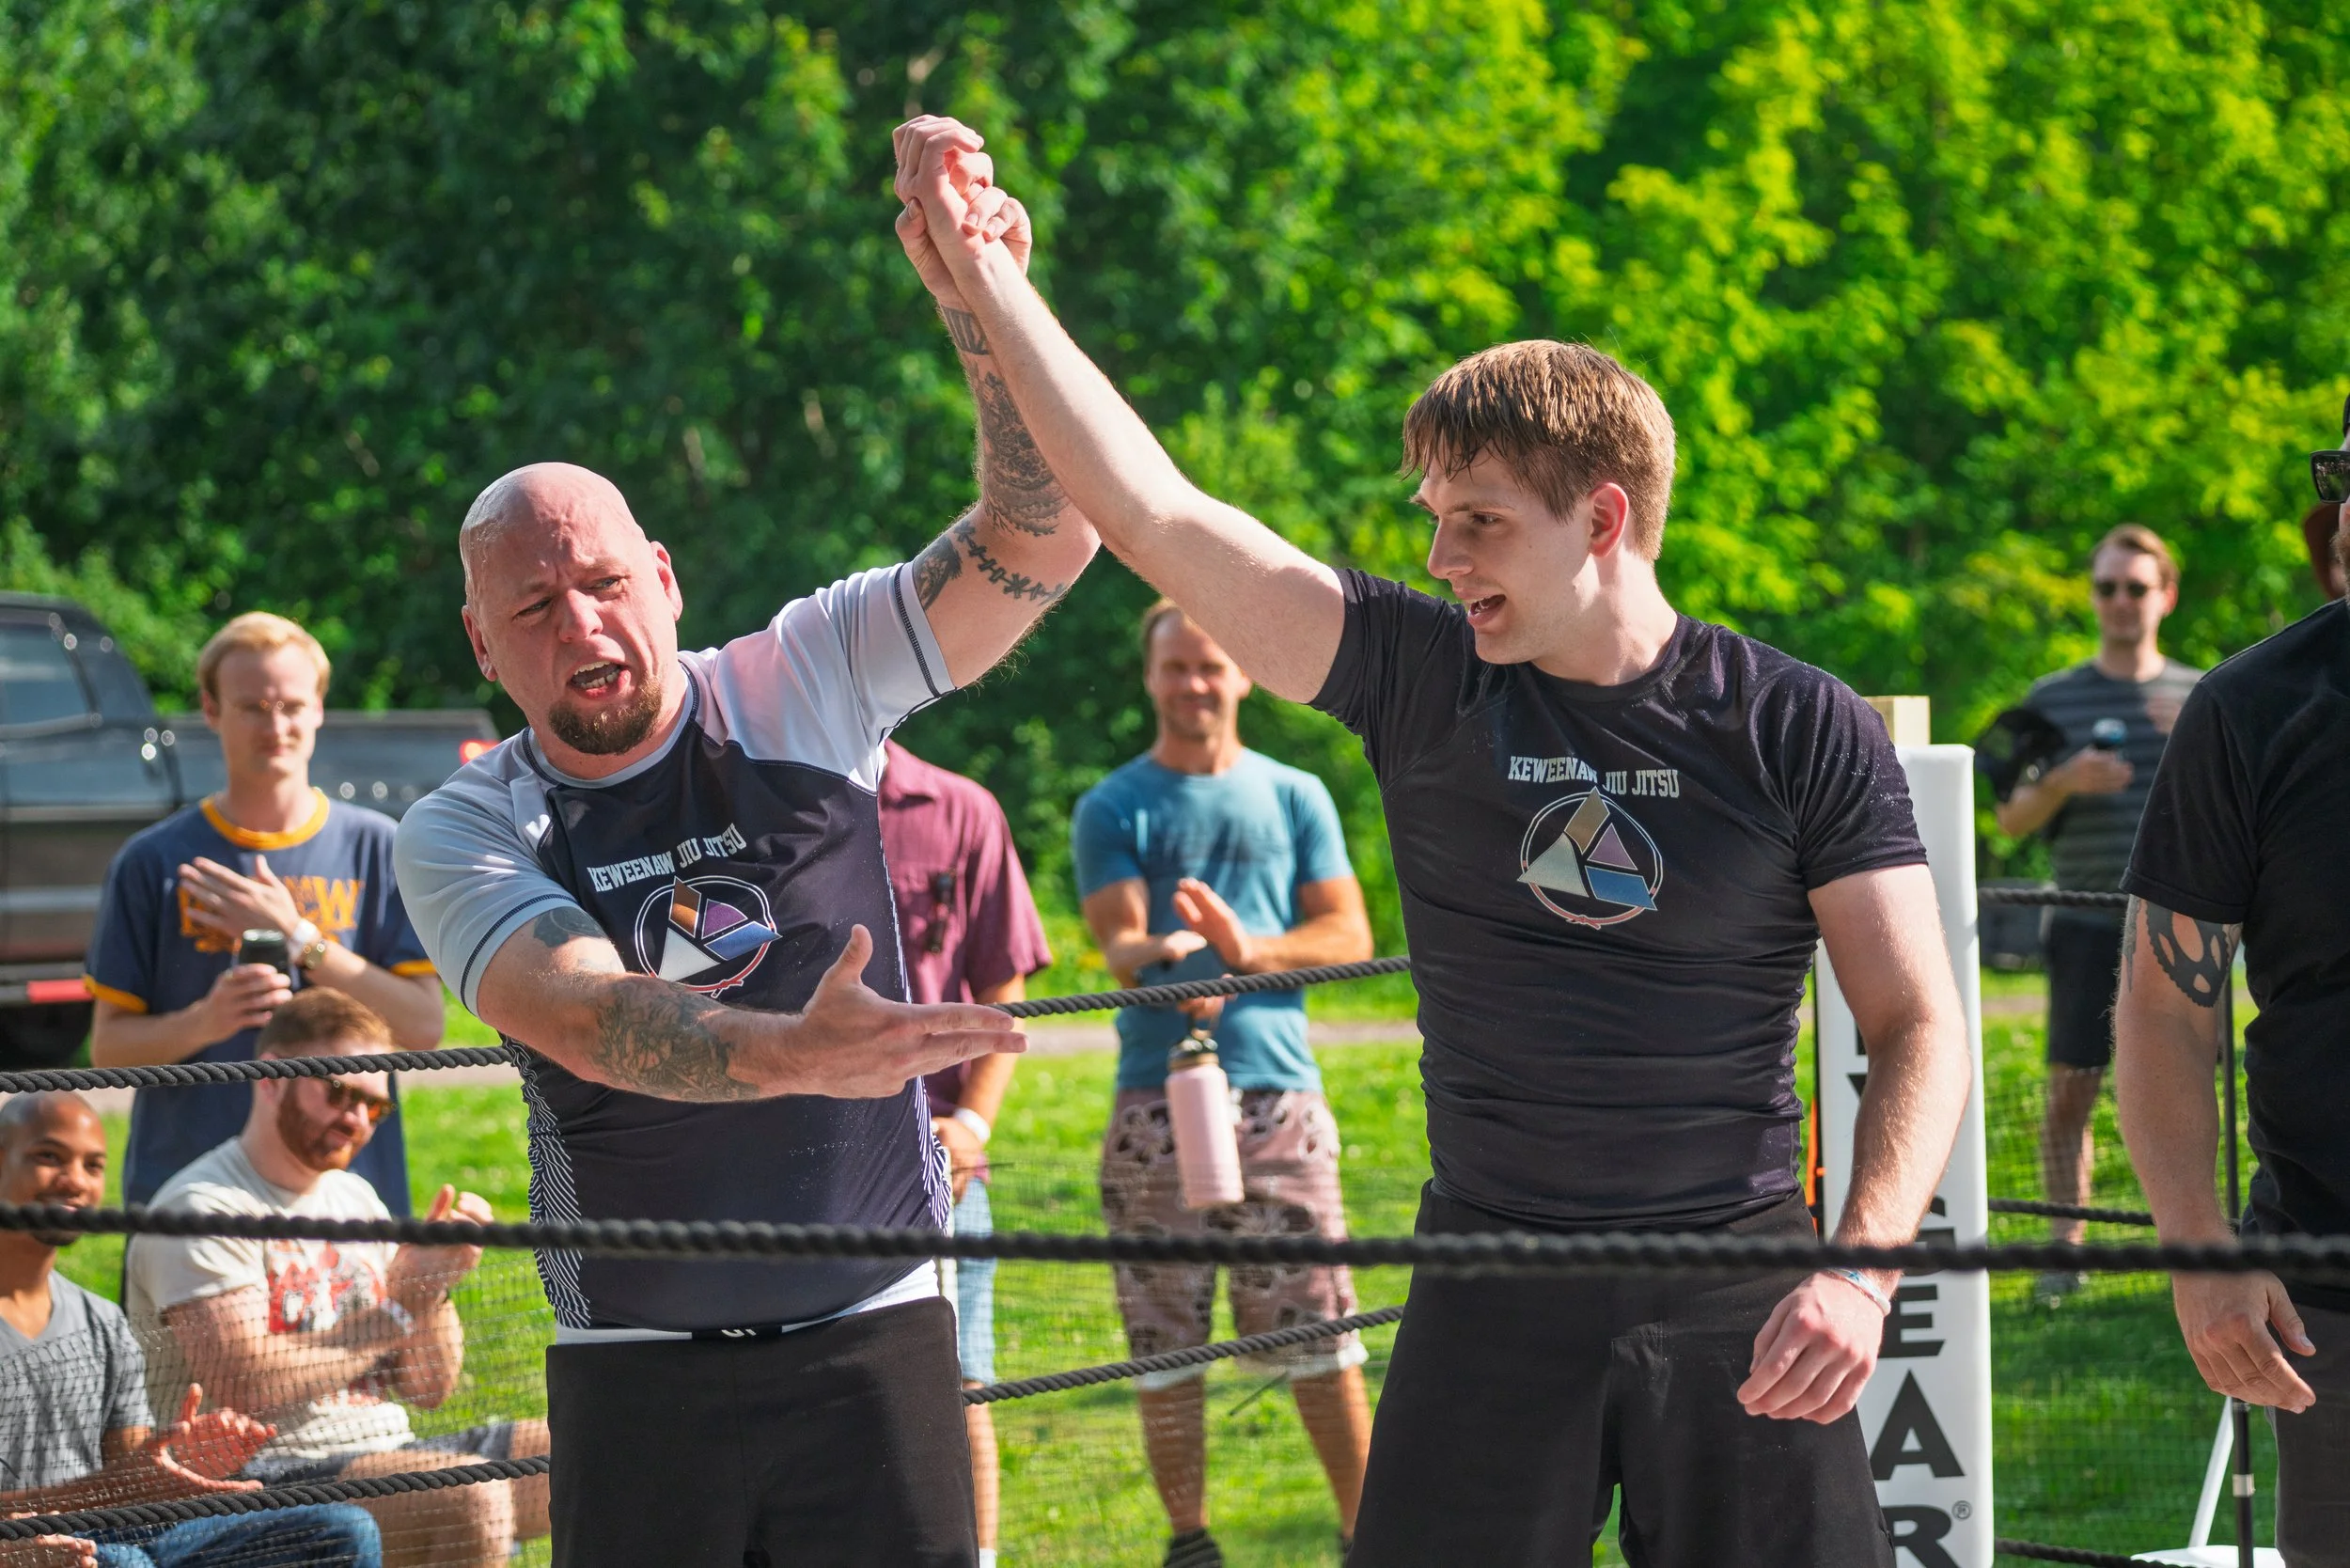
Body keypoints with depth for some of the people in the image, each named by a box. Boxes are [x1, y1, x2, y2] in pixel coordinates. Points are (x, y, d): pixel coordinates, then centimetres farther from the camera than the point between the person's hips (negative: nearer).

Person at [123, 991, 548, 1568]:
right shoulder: (203, 1209, -7)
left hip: (388, 1453, 8)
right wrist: (399, 1303, -9)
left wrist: (433, 1288, -2)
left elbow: (430, 1387, 19)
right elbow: (250, 1383, -20)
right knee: (474, 1498, -33)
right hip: (269, 1471, -8)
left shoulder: (356, 1198, 19)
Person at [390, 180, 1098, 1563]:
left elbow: (1047, 530, -10)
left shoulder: (800, 692, 0)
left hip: (874, 1335, 0)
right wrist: (798, 1053, -41)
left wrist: (983, 311, -27)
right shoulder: (465, 833, -2)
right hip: (635, 1378, 0)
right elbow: (589, 1021, -22)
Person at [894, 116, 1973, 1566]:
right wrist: (982, 275, -7)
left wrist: (1862, 1272, -18)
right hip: (1492, 1297, 2)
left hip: (1736, 1294, -2)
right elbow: (1152, 515, -2)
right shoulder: (1425, 682, 2)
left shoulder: (1802, 731, -3)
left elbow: (1920, 1026, -3)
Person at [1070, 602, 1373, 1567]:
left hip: (1278, 1088, 1)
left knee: (1316, 1325, -3)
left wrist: (1246, 948, -10)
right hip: (1156, 1096, -1)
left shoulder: (1294, 798, 14)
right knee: (1165, 1336, 0)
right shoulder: (1114, 810, 8)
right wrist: (1166, 959, -28)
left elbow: (1349, 934, 8)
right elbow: (1119, 945, -5)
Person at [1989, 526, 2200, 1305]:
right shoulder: (2053, 698, 9)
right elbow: (2011, 820, 8)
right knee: (2071, 1087, -4)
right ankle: (2065, 1247, 2)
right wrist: (2062, 782, -13)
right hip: (2087, 924, 0)